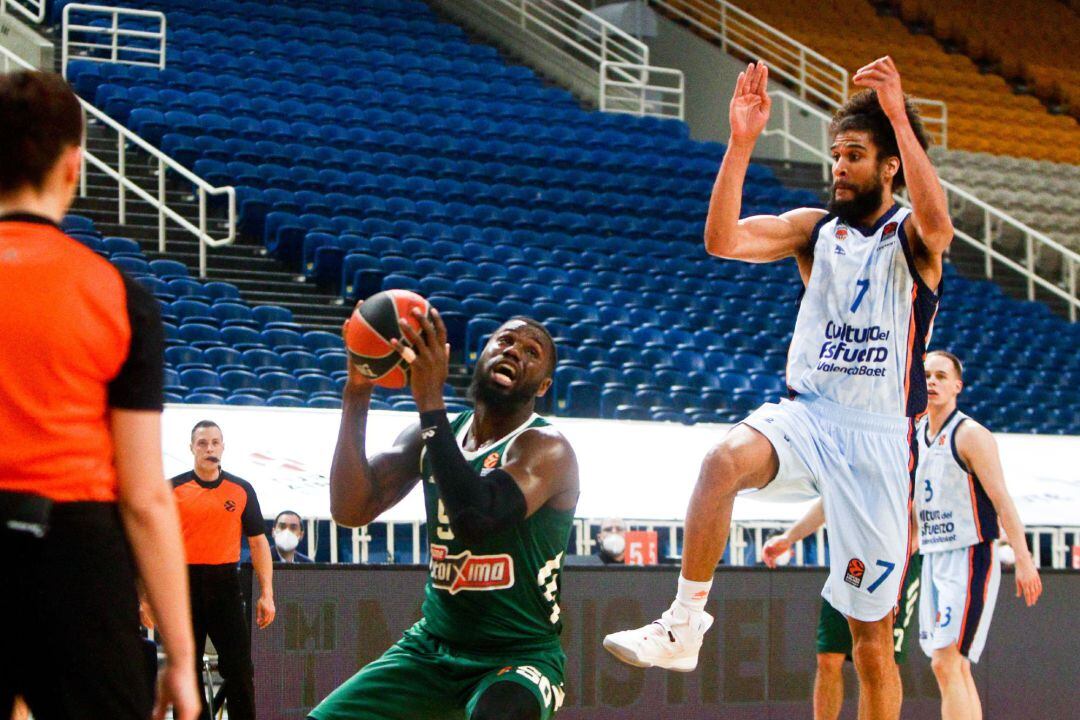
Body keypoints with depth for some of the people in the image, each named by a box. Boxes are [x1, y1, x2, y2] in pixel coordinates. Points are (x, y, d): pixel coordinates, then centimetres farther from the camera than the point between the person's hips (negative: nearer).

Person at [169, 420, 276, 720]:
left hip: (225, 583, 1)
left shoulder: (241, 490, 7)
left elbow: (258, 542, 10)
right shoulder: (173, 489, 2)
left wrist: (266, 594, 2)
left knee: (240, 669, -3)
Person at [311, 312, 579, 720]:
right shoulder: (431, 436, 5)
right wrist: (357, 392, -16)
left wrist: (431, 403, -33)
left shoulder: (546, 449, -15)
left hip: (519, 656, -7)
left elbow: (477, 522, -34)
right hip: (432, 646, 7)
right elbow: (351, 510, -8)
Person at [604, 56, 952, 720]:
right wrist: (743, 142, -17)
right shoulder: (815, 229, 9)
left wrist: (900, 116, -33)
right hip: (804, 416, 2)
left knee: (873, 636, 2)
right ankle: (685, 623, -28)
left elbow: (938, 225, -27)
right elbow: (723, 240, -7)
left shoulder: (911, 236, -1)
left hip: (878, 437, -2)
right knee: (727, 458, -34)